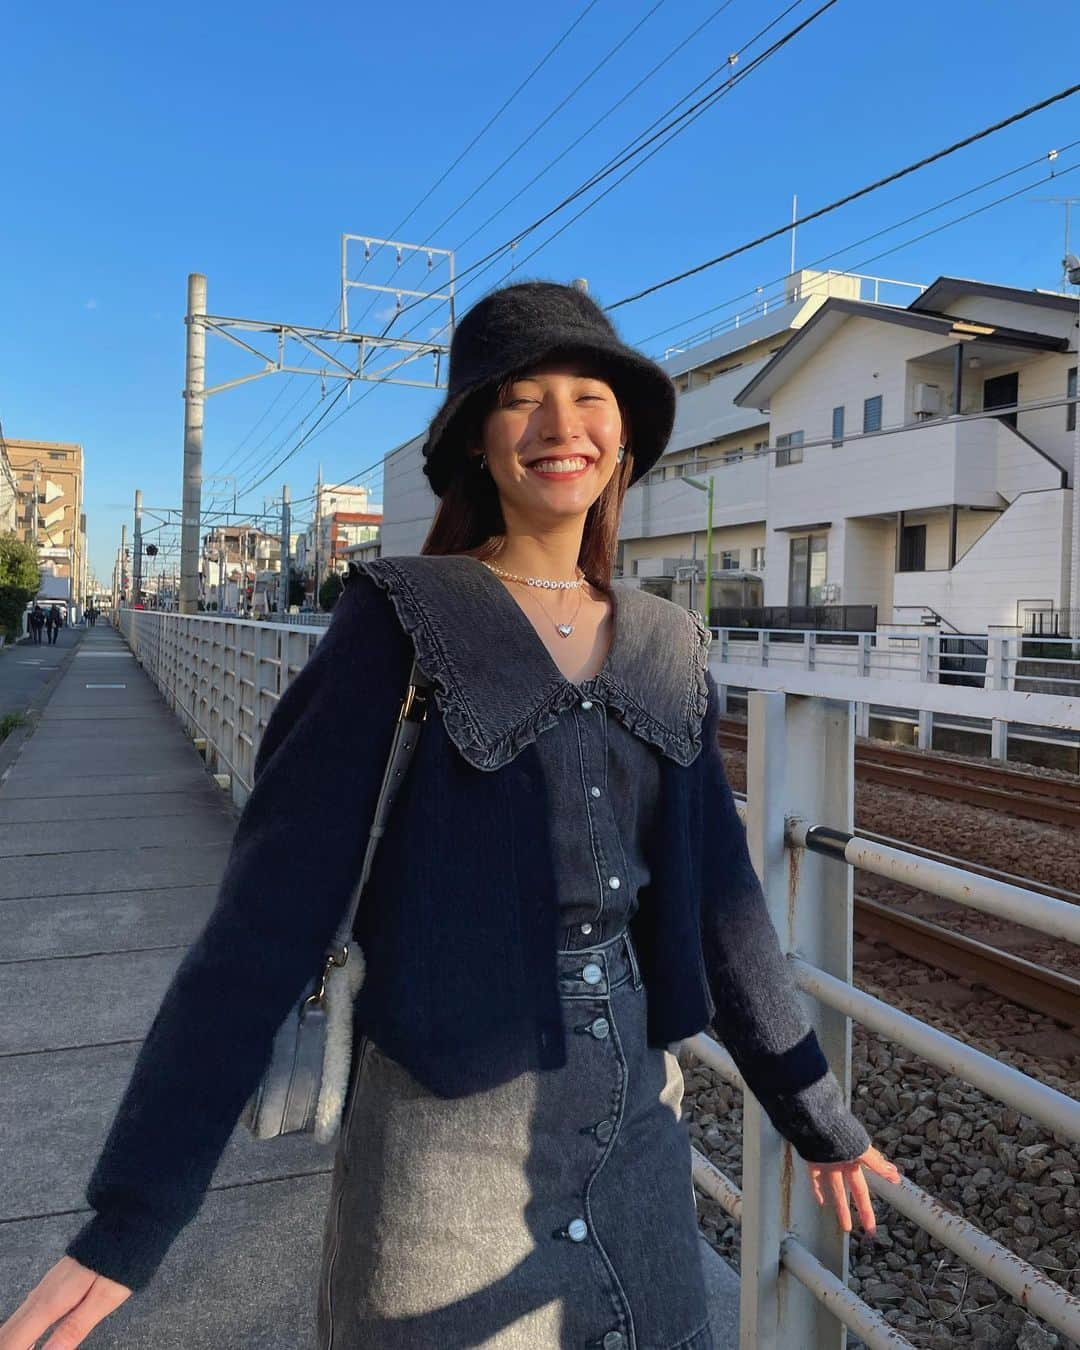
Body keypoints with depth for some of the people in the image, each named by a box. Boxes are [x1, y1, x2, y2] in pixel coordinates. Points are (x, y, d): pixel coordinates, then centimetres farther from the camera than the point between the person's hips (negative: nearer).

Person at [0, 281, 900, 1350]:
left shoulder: (667, 646, 3)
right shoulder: (401, 619, -11)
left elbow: (715, 890, 9)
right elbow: (275, 900, -14)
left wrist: (813, 1109, 14)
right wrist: (130, 1213, -16)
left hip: (635, 1106, 5)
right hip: (446, 1118, -4)